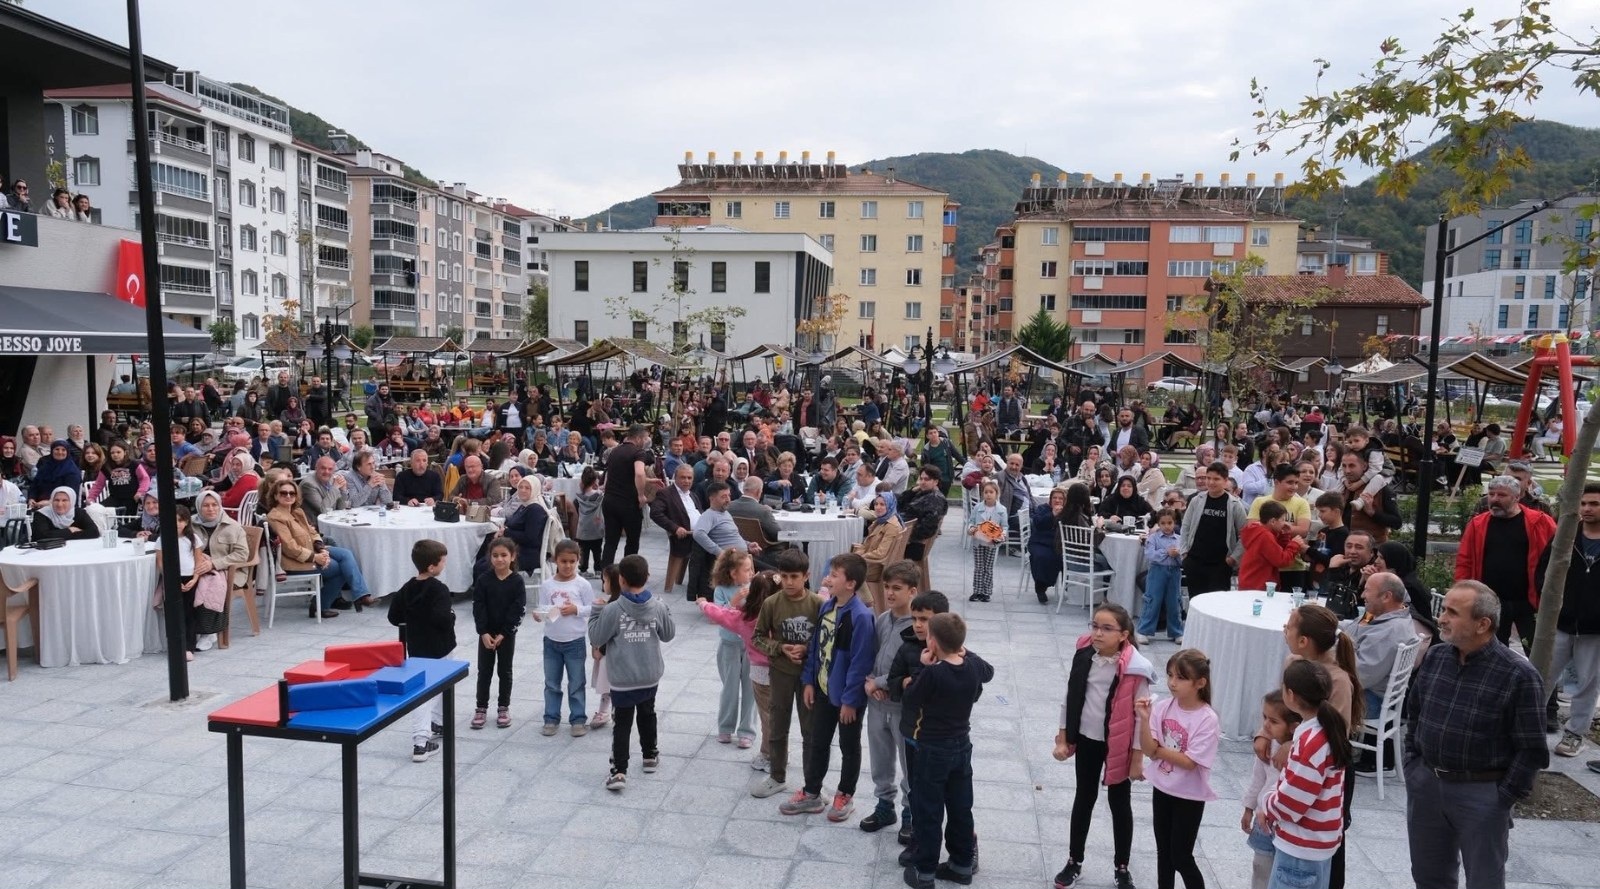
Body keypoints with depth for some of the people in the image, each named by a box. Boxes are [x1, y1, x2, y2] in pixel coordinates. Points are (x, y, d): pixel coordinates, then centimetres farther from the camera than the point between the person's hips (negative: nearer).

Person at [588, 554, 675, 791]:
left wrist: (595, 612, 3)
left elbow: (595, 639, -9)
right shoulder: (658, 607, -9)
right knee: (647, 715, 24)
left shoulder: (613, 609, -19)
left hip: (622, 680, -3)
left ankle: (619, 771, -3)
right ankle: (650, 756, 39)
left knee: (622, 724, 3)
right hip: (650, 677, 3)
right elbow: (669, 635, 5)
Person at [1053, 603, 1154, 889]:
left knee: (1120, 804, 13)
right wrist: (1062, 739, 5)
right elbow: (1070, 698, 3)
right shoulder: (1083, 656, -8)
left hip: (1118, 745, -3)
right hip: (1086, 739, 4)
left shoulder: (1135, 668, -20)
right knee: (1084, 797, 17)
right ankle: (1074, 862, 31)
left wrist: (1138, 757, -9)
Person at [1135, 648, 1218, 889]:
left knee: (1181, 857, 5)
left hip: (1189, 796, -5)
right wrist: (1144, 719, -24)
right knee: (1163, 851, 19)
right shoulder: (1163, 707, -7)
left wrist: (1158, 749, -13)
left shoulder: (1207, 719, -20)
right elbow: (1148, 749, -11)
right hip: (1162, 789, 5)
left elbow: (1189, 762, -21)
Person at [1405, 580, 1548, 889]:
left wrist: (1504, 798, -12)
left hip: (1482, 793, -5)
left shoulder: (1519, 675, -16)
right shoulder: (1435, 656, 0)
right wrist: (1411, 763, 9)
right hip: (1425, 783, 5)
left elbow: (1532, 749, -13)